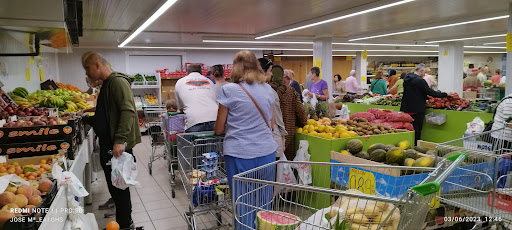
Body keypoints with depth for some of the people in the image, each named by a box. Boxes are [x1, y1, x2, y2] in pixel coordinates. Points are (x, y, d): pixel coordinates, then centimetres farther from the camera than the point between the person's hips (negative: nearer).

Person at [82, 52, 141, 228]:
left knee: (118, 184, -2)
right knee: (113, 182, 20)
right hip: (108, 143, 10)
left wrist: (120, 140, -30)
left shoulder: (118, 82, -15)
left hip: (117, 146, -10)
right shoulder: (107, 83, 17)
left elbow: (128, 111, -25)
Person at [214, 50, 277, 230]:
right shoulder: (267, 89, 8)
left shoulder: (229, 90, -5)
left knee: (243, 207, 8)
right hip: (267, 153, 5)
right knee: (264, 205, 16)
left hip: (240, 156, -4)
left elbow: (219, 129, 0)